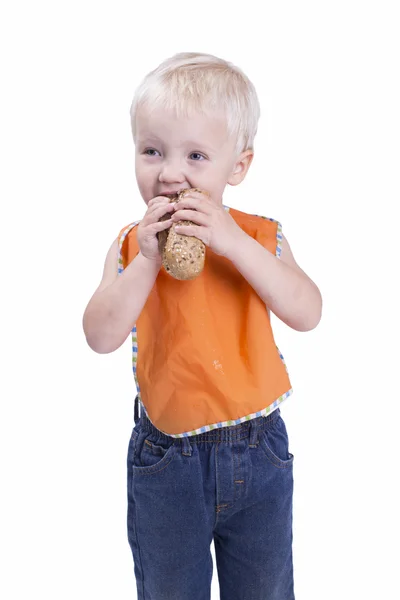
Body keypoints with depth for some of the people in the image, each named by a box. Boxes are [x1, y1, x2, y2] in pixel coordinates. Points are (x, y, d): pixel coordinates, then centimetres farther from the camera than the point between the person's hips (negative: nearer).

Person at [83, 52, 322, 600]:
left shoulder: (260, 237, -7)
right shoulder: (132, 245, -7)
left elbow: (307, 314, -21)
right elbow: (101, 337, -16)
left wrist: (233, 243, -29)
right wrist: (148, 260, -26)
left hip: (258, 451, 1)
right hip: (166, 457, 0)